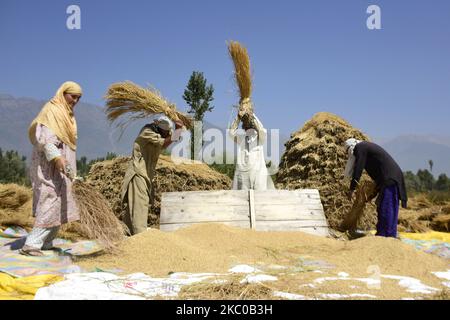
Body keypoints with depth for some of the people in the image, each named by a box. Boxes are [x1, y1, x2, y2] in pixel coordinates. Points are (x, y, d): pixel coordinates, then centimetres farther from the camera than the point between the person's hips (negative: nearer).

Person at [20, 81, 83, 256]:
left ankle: (45, 243, 17)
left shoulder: (66, 113, 18)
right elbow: (45, 137, -22)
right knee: (50, 203, -14)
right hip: (49, 165, -10)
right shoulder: (51, 110, -10)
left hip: (61, 165, 10)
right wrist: (56, 157, -35)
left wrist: (70, 169, 21)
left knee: (59, 205, 10)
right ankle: (31, 244, -13)